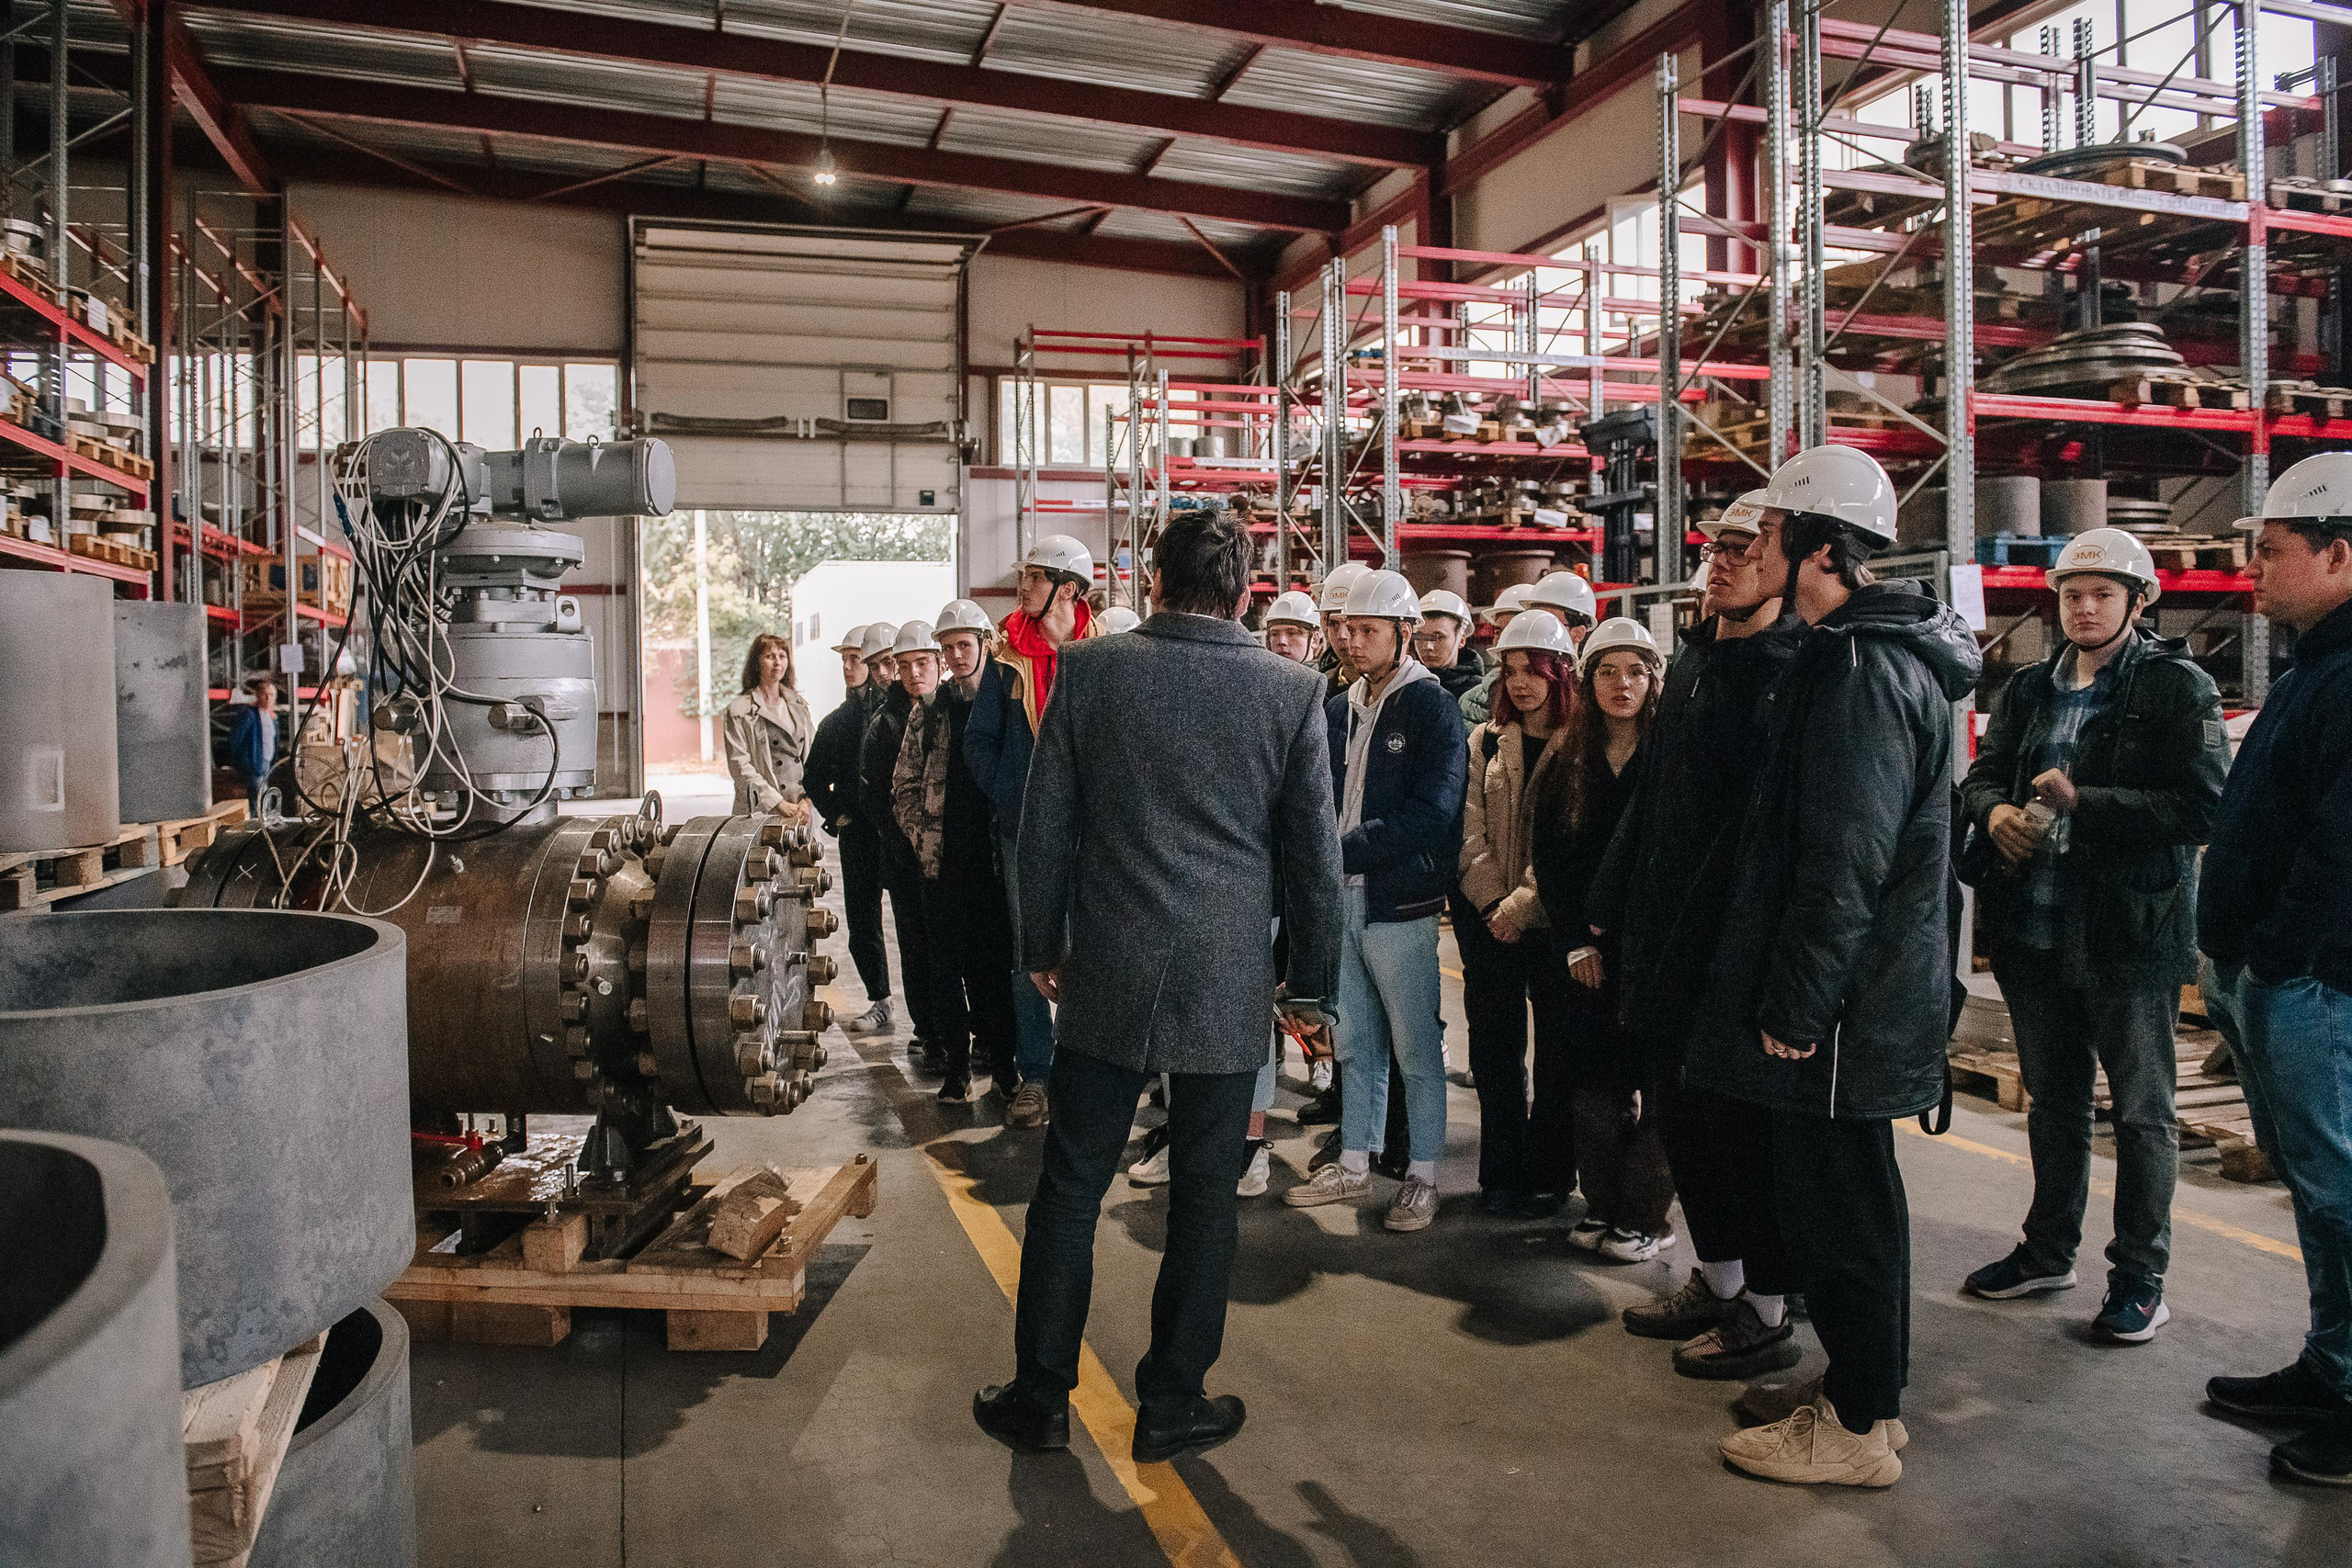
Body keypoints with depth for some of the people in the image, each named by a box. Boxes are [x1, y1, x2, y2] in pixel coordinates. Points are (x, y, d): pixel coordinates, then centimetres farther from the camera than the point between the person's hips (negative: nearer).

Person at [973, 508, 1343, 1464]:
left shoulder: (1089, 670, -2)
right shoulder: (1293, 689, -3)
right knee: (1203, 1197, 11)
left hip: (1106, 974, 1)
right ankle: (1171, 1404, 23)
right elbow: (1315, 853, 1)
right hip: (1229, 984, 0)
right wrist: (1311, 980, 11)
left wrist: (1043, 946, 15)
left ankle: (1041, 1397, 23)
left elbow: (1044, 825, 3)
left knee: (1071, 1187, 12)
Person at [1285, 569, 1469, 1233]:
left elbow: (1432, 815, -18)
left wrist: (1344, 852, -20)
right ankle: (1354, 1164, 26)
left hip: (1400, 902, -6)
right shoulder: (1339, 710, 13)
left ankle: (1423, 1176, 15)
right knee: (1355, 1042, 15)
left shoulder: (1433, 707, -8)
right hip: (1343, 898, 6)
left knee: (1416, 1046, 3)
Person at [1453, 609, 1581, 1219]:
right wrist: (1492, 901, -8)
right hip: (1488, 919, 4)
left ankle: (1548, 1175, 18)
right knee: (1494, 1050, 8)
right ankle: (1502, 1172, 20)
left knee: (1559, 1053, 5)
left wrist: (1521, 905, -16)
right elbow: (1470, 830, 5)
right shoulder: (1487, 740, 11)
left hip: (1554, 921, -4)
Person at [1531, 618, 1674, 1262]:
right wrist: (1576, 941, -2)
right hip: (1587, 948, 3)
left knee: (1654, 1081, 1)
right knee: (1594, 1080, 7)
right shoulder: (1564, 760, 6)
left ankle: (1646, 1217, 11)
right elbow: (1546, 858, 5)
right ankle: (1603, 1205, 19)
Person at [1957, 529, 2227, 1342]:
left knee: (2142, 1109, 7)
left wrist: (2083, 801, -22)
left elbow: (2200, 807, -15)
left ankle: (2140, 1277, 20)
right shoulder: (2028, 689, 11)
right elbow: (1981, 774, 11)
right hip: (2036, 930, 6)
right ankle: (2049, 1250, 34)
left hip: (2132, 932, -5)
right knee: (2053, 1100, 18)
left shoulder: (2178, 687, -6)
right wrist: (1996, 811, -11)